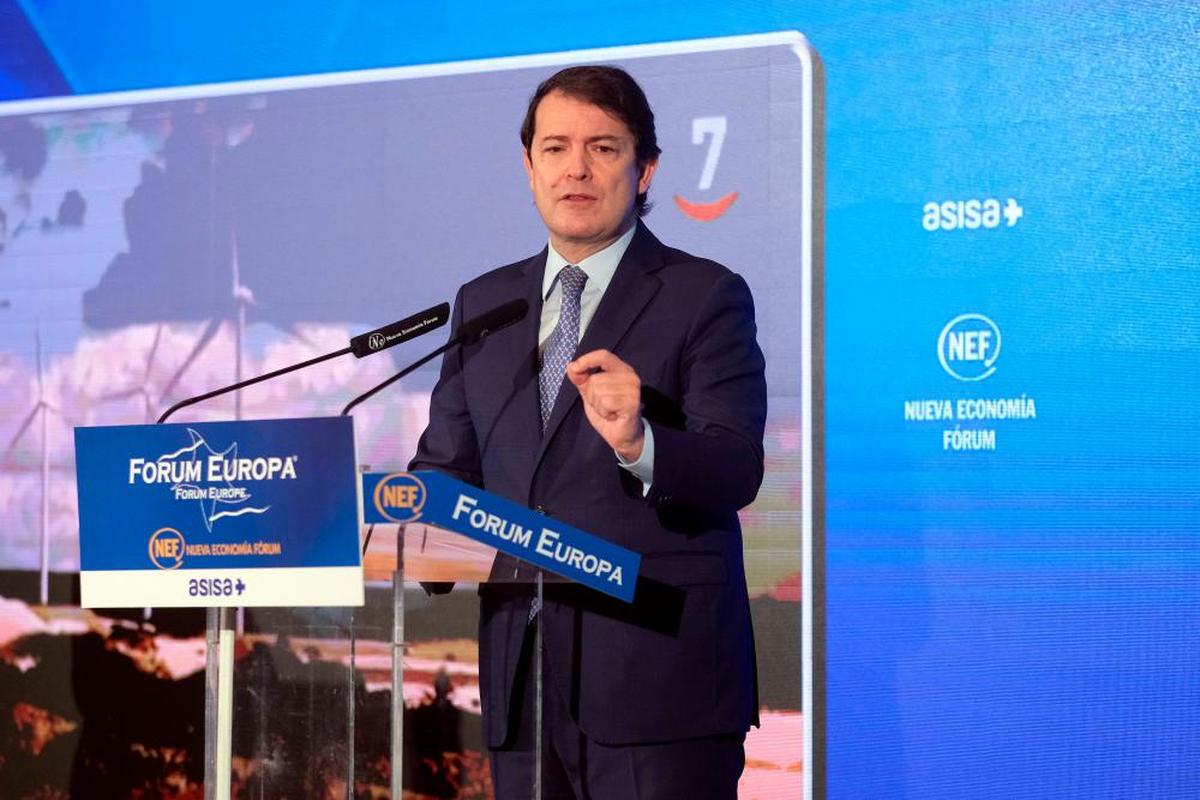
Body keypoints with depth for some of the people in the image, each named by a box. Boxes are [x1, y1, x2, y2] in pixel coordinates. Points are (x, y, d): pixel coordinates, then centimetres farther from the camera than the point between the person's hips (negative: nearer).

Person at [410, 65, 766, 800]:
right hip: (522, 680, 5)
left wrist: (640, 445, -32)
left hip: (659, 682, -5)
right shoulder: (482, 303, 15)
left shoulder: (706, 297, -2)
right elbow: (447, 464, 16)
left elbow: (737, 470, -13)